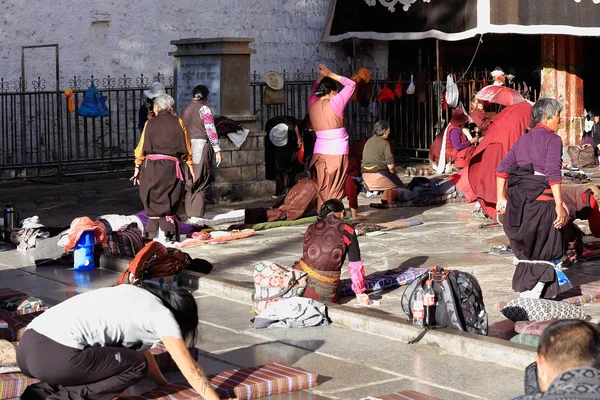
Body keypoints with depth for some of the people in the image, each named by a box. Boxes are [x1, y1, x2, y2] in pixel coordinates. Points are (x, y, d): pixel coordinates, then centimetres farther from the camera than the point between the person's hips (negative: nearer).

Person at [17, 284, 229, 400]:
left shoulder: (138, 297, 26)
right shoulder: (162, 314, 4)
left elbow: (140, 347, 39)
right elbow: (189, 368, 5)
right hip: (56, 356, -8)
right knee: (135, 366, 9)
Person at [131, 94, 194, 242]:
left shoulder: (150, 123, 4)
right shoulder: (178, 122, 5)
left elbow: (141, 147, 2)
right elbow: (187, 148, 7)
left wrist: (137, 168, 6)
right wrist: (190, 166, 14)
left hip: (151, 165, 0)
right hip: (171, 166, 0)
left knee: (153, 200, 8)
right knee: (169, 201, 7)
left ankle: (153, 233, 8)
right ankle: (169, 233, 0)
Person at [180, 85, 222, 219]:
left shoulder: (184, 111, 15)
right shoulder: (204, 109, -5)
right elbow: (211, 130, -10)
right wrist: (217, 150, -8)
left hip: (186, 148, 6)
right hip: (201, 146, -6)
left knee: (190, 183, 10)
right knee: (202, 185, -4)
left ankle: (190, 214, 9)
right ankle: (196, 215, -9)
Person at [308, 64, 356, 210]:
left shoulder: (312, 104, 5)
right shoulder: (335, 103, -10)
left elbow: (315, 89, 29)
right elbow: (351, 84, 1)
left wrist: (322, 77, 20)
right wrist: (330, 75, 3)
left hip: (319, 153, 5)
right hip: (337, 153, -5)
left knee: (321, 189, 8)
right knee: (334, 191, -2)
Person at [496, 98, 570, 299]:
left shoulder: (523, 139, 18)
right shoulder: (553, 139, -3)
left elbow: (502, 168, 15)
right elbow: (553, 173, -15)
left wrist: (501, 198, 18)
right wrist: (559, 206, -15)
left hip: (517, 199, 7)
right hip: (541, 200, -7)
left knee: (527, 252, 17)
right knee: (543, 254, 2)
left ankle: (525, 294, 24)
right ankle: (530, 298, -1)